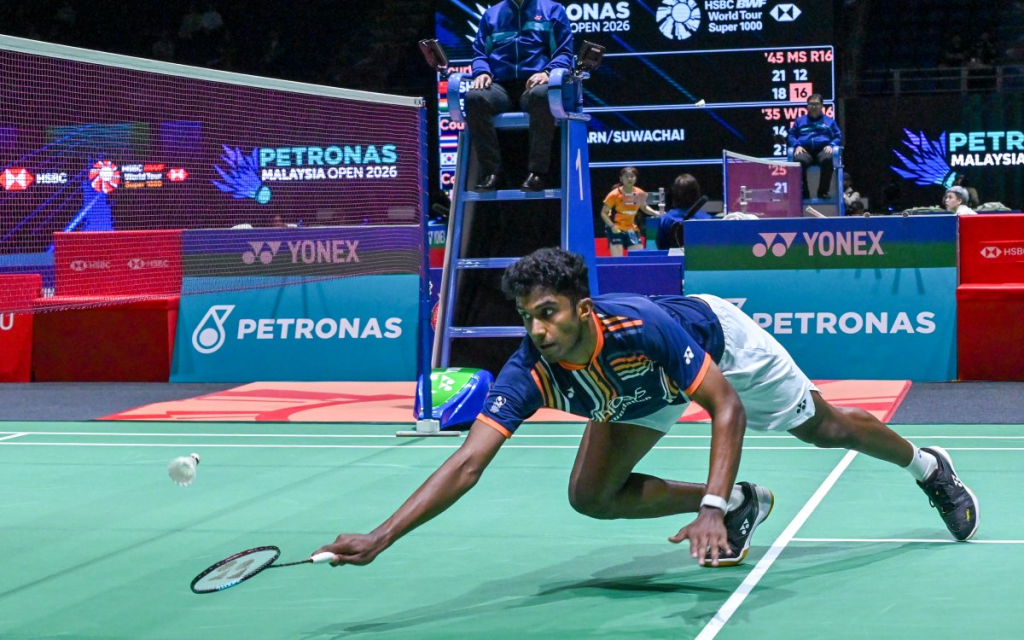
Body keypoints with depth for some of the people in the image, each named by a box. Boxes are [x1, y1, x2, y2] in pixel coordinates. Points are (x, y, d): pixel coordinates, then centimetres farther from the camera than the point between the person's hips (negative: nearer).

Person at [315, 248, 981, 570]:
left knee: (824, 428, 13)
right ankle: (744, 503, 12)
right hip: (645, 395, 4)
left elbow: (728, 407, -40)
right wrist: (378, 539, -54)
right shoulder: (530, 373, -37)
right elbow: (468, 463, -42)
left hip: (719, 338, -4)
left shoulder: (642, 325, -45)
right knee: (592, 496, -7)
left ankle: (927, 464, 46)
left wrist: (710, 507, -53)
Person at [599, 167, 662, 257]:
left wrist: (656, 213, 0)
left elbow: (644, 207, 18)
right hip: (616, 230, -5)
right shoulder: (614, 194, -15)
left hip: (632, 230, 5)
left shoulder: (640, 194, -3)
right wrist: (612, 226, -23)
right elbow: (603, 213, -8)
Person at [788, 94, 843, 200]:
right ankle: (803, 191, -31)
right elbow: (791, 135, 20)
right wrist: (797, 145, -2)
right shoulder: (800, 121, 27)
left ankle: (823, 191, -29)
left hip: (822, 150, 0)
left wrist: (831, 145, -3)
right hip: (805, 150, 0)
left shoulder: (829, 121, 25)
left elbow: (838, 137, 19)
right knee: (800, 160, -39)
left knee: (827, 159, -40)